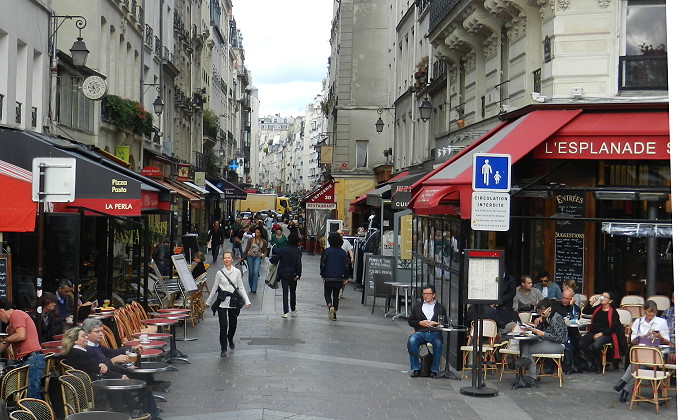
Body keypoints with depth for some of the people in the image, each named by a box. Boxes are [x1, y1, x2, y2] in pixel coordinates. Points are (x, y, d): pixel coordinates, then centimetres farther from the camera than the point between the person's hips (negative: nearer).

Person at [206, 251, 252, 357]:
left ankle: (230, 339, 43)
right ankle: (223, 349, 3)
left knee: (233, 324, 12)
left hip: (233, 302, 1)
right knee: (223, 325, -5)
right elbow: (214, 288, 8)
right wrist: (208, 302, 12)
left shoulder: (237, 272, 1)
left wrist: (247, 301, -2)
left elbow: (241, 287, 4)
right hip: (222, 303, -1)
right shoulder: (220, 273, -1)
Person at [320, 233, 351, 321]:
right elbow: (346, 266, 3)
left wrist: (323, 276, 4)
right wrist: (346, 278, 10)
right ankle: (334, 313, 12)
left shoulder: (326, 251, -6)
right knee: (336, 295, 13)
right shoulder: (343, 252, 2)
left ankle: (330, 306, -19)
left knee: (327, 294, 10)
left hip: (328, 278, -2)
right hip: (339, 278, 3)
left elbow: (323, 264, -5)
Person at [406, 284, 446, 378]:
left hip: (435, 333, -1)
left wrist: (436, 323, -6)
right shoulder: (417, 306, 23)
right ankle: (416, 368, -23)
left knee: (438, 343, -36)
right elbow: (410, 321, 17)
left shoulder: (440, 307, 19)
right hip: (420, 332, 1)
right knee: (412, 341, -32)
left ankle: (434, 370, -22)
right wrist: (420, 323, -1)